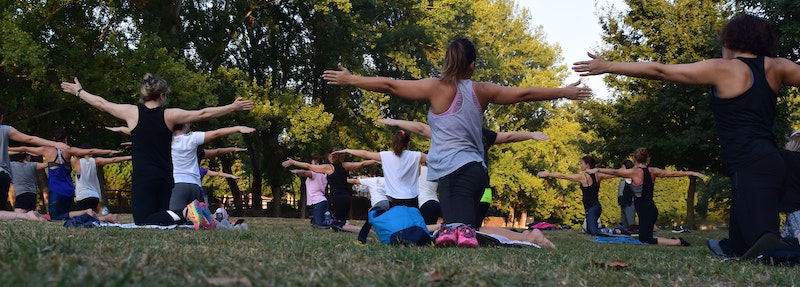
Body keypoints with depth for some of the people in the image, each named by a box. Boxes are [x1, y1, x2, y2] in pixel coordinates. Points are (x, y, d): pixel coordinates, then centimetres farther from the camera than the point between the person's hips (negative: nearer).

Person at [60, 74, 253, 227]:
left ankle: (182, 213, -31)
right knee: (161, 216, 17)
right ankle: (188, 214, -12)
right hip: (165, 178, 3)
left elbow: (101, 104, 12)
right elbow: (203, 114, 4)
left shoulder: (132, 112, -1)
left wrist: (78, 91, 28)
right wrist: (233, 107, 12)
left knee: (143, 223, -7)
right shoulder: (169, 115, 1)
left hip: (142, 178, -3)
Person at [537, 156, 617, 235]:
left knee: (593, 231, -8)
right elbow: (612, 175, 21)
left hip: (590, 208, -8)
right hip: (597, 207, 8)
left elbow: (563, 176, -7)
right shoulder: (597, 175, 6)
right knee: (589, 231, 16)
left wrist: (548, 174, 1)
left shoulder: (582, 176, -12)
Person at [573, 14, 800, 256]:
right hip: (770, 161, 7)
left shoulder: (723, 69, 0)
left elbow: (660, 71, 1)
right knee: (739, 250, 12)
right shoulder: (776, 67, 14)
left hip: (749, 166, -7)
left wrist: (608, 67, 6)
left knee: (763, 243, -22)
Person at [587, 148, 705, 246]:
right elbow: (673, 173, 10)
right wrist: (692, 173, 19)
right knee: (643, 239, 18)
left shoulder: (634, 173, -10)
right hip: (651, 209, 7)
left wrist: (597, 170, 3)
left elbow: (614, 172, -6)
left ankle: (678, 242, -13)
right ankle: (674, 241, 10)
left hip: (645, 211, -7)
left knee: (646, 241, -7)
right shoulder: (653, 171, 6)